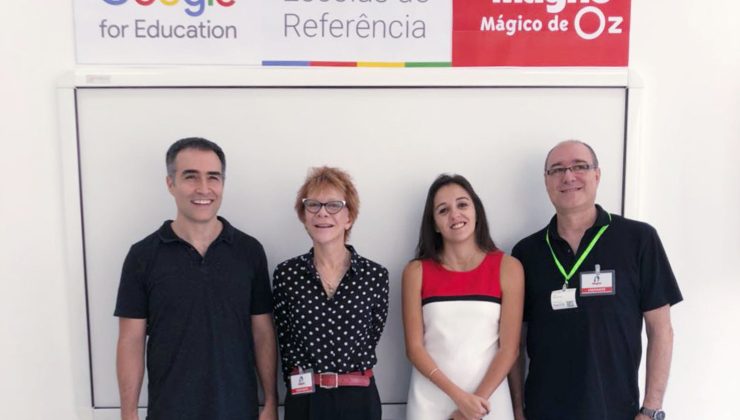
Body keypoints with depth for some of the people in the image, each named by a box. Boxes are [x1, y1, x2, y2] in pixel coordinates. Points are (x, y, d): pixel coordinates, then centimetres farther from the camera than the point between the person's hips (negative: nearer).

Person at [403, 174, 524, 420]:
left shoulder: (508, 268, -4)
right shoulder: (416, 271, -4)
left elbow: (509, 348, -5)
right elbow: (414, 347, -5)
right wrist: (459, 396, -13)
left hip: (489, 399, 0)